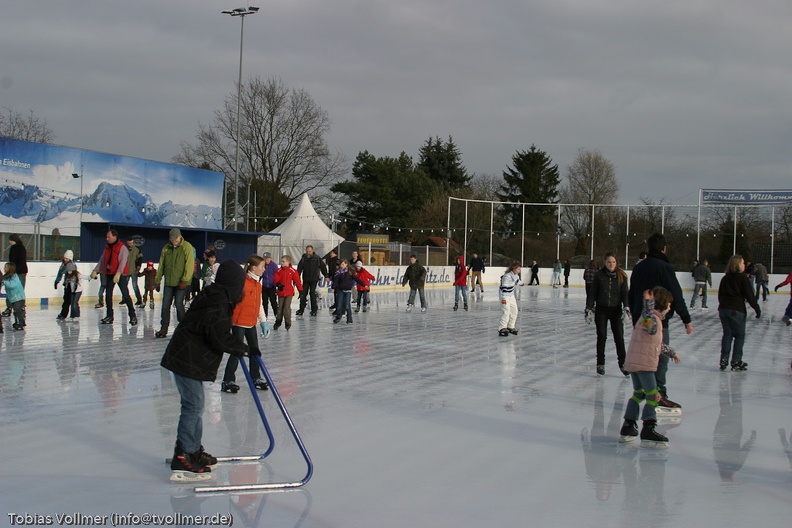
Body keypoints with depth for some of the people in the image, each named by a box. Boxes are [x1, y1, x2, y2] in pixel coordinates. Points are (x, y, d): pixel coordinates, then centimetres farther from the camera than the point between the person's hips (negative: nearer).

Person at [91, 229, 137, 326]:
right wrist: (95, 271, 9)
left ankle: (133, 316, -6)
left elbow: (123, 261, -22)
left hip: (121, 275, -7)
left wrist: (118, 273, -34)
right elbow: (101, 260, 19)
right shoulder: (107, 247, 12)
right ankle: (109, 316, 13)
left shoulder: (122, 248, -11)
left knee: (125, 295, -11)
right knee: (108, 294, 6)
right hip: (109, 274, 7)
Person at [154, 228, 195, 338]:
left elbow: (189, 265, -13)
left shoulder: (187, 247, -6)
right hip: (168, 282, 5)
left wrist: (185, 280, -17)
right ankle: (164, 328, 11)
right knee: (165, 305, 4)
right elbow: (161, 265, 15)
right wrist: (157, 280, 12)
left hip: (181, 283, -5)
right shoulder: (166, 248, 9)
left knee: (179, 304, -8)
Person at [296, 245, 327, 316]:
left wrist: (326, 276, 2)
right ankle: (301, 309, 10)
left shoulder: (317, 258, -2)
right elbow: (299, 269, 3)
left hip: (314, 279, -2)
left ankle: (314, 309, 6)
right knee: (303, 294, 2)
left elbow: (323, 267, 4)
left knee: (312, 293, -4)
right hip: (305, 280, 2)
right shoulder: (303, 258, 3)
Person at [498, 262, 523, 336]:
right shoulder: (507, 276, -27)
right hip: (504, 295, -9)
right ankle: (502, 329, -14)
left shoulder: (515, 275, 1)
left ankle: (510, 327, 22)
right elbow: (504, 287, -27)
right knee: (506, 312, -16)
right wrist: (503, 299, -28)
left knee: (514, 311, 10)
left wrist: (521, 283, 43)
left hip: (511, 295, 9)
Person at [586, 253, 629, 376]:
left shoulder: (621, 276, -1)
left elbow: (624, 293, -4)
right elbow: (593, 292, 1)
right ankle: (600, 364, 14)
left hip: (616, 310, 0)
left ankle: (622, 363, 10)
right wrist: (589, 308, -3)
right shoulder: (599, 275, -3)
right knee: (601, 337, 5)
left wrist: (626, 307, -18)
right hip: (601, 309, 0)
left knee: (619, 337, -1)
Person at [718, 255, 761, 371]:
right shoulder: (742, 277, -6)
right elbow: (750, 295, -8)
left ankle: (724, 360, 8)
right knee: (739, 335, 5)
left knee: (727, 334, 12)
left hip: (723, 309, 5)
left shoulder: (725, 278, 11)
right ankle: (736, 362, 3)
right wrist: (757, 308, -3)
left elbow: (720, 295, 15)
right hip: (737, 310, -5)